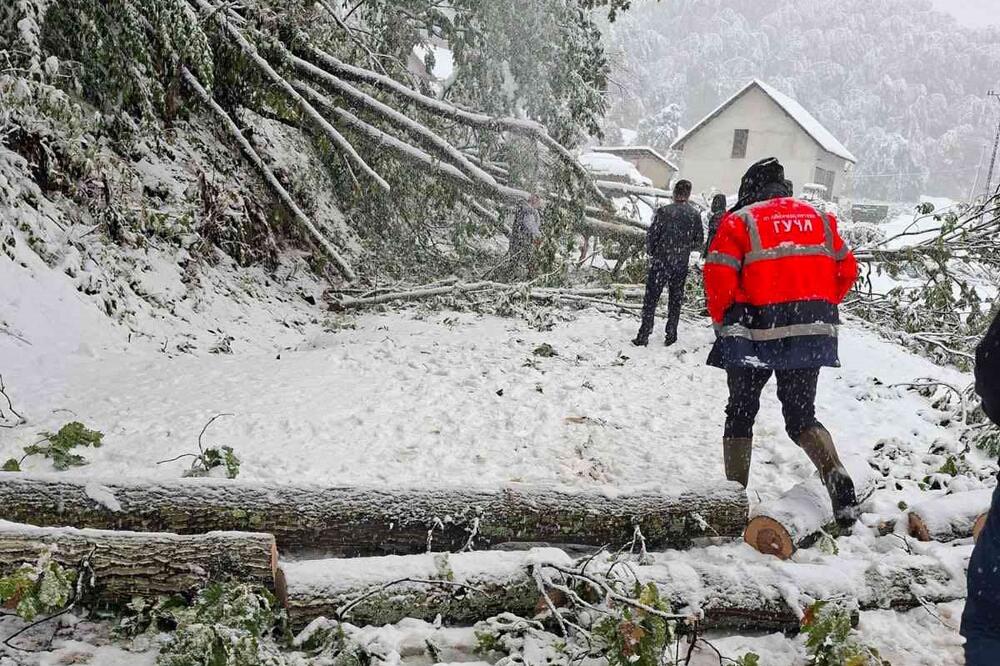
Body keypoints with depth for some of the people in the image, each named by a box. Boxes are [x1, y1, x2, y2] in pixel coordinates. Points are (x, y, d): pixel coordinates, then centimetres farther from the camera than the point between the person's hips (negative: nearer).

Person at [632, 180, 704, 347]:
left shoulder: (664, 212, -13)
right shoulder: (695, 215, -2)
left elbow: (651, 236, -9)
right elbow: (699, 241, 6)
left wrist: (652, 252, 9)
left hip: (660, 263, -3)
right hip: (681, 265, 3)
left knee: (651, 299, 4)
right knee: (675, 300, 15)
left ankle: (644, 336, 2)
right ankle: (671, 336, 18)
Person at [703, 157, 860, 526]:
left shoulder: (739, 221, -2)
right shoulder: (819, 219, 12)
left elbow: (719, 277, -9)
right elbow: (847, 270, 12)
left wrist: (723, 322, 6)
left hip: (756, 333, -3)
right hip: (811, 335, 4)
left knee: (740, 414, 13)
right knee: (802, 416, 15)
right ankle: (836, 475, -9)